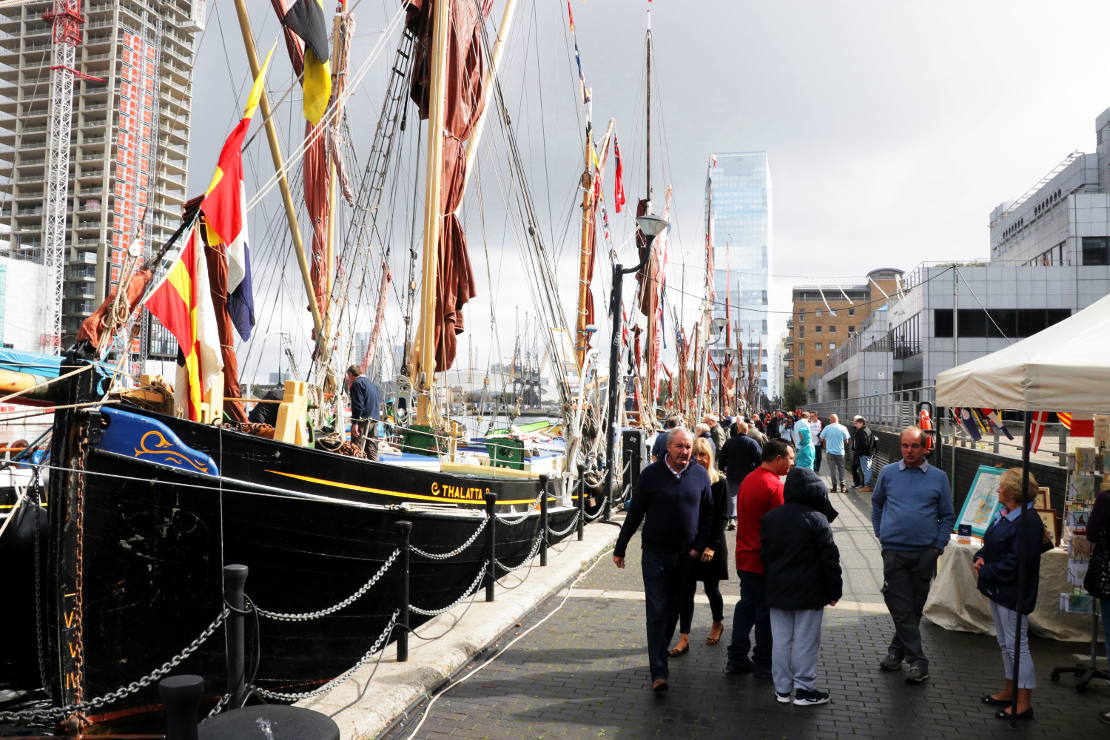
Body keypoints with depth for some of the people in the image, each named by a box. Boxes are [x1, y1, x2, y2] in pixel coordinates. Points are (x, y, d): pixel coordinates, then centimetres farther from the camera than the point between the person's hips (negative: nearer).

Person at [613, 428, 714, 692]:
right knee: (657, 612, -5)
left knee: (674, 610, 14)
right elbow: (635, 514, -2)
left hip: (685, 555, 3)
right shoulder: (652, 474, -7)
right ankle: (658, 673, -5)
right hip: (655, 554, -3)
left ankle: (660, 652, 33)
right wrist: (620, 549, 1)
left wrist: (699, 546, 1)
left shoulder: (700, 474, 0)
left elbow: (707, 514, 9)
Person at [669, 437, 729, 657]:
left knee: (711, 589, 12)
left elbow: (721, 517, -6)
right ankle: (684, 639, 8)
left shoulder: (719, 482, -5)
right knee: (686, 590, 2)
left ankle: (718, 623, 39)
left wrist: (712, 546, -12)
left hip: (711, 544, -1)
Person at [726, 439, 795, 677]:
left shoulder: (748, 480, 8)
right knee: (767, 612, 5)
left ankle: (737, 659, 23)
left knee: (746, 606, 17)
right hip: (765, 560, -9)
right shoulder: (774, 486, -20)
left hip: (744, 557, 9)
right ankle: (764, 663, 17)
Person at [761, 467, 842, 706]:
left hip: (777, 592, 5)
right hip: (808, 594, -5)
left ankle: (782, 688, 18)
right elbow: (830, 558, -11)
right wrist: (834, 590, -2)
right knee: (806, 641, 5)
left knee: (780, 640, 10)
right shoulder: (816, 519, -14)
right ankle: (804, 690, 12)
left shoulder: (769, 518, 4)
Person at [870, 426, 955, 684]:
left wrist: (938, 546, 0)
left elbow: (947, 515, 9)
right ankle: (917, 660, 5)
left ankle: (897, 649, 27)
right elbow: (876, 504, 17)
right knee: (901, 607, -4)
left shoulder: (938, 477, 3)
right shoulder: (888, 473, 4)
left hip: (925, 553, 1)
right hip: (894, 552, -1)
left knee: (914, 607, 10)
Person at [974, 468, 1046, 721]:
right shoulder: (1003, 514, 8)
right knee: (1005, 643, 19)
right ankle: (1010, 691, 32)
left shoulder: (1028, 522, -22)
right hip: (998, 591, 10)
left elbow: (1016, 564, -25)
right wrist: (980, 558, -1)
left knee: (1016, 645, -1)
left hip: (1013, 595, -10)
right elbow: (989, 543, 18)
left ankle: (1024, 703, 10)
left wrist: (985, 571, -17)